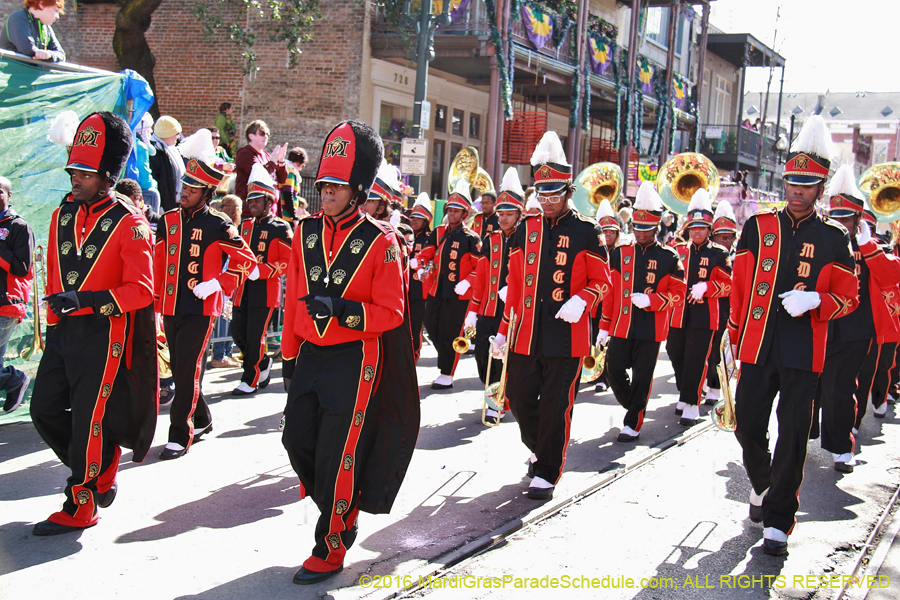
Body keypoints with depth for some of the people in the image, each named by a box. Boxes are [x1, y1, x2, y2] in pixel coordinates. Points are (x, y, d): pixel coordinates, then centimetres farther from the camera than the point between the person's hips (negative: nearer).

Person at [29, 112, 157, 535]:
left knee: (88, 418, -1)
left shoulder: (128, 223, -10)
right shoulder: (62, 215, 9)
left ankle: (79, 508, 14)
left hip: (104, 333, -6)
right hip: (63, 330, 7)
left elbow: (142, 290, -16)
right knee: (45, 410, 6)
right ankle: (98, 472, 27)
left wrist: (86, 300, -27)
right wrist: (54, 326, 19)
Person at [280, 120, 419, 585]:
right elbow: (294, 300, 12)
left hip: (354, 360, -5)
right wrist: (289, 356, 14)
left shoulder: (379, 242, -10)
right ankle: (340, 510, 33)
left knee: (338, 454, -1)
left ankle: (331, 549, 13)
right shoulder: (306, 233, 5)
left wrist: (341, 309, -25)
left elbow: (391, 313, -10)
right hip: (311, 355, 5)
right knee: (297, 441, 7)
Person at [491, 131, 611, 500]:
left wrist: (582, 300, -20)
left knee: (556, 406, 0)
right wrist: (504, 330, 13)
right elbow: (514, 285, 14)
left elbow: (602, 281, 1)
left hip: (566, 336, -4)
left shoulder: (587, 231, -2)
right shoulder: (526, 229, 9)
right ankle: (541, 450, 33)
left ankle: (547, 473, 12)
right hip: (526, 334, 4)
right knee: (519, 397, 8)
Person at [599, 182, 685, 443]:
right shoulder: (619, 253, 5)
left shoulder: (669, 257, -2)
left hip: (651, 329, -3)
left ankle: (633, 423, 15)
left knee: (642, 377, 3)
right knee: (614, 370, 3)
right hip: (621, 326, 3)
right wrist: (604, 326, 8)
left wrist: (650, 300, -18)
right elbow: (609, 291, 9)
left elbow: (678, 294, -2)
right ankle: (634, 406, 29)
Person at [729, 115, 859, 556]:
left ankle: (777, 521, 5)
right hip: (758, 346, 2)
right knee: (748, 426, 6)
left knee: (793, 436, -3)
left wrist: (814, 300, -15)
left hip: (803, 354, -2)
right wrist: (734, 337, 14)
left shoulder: (833, 240, 3)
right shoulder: (758, 228, 6)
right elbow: (739, 286, 13)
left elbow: (849, 297, 6)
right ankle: (761, 485, 36)